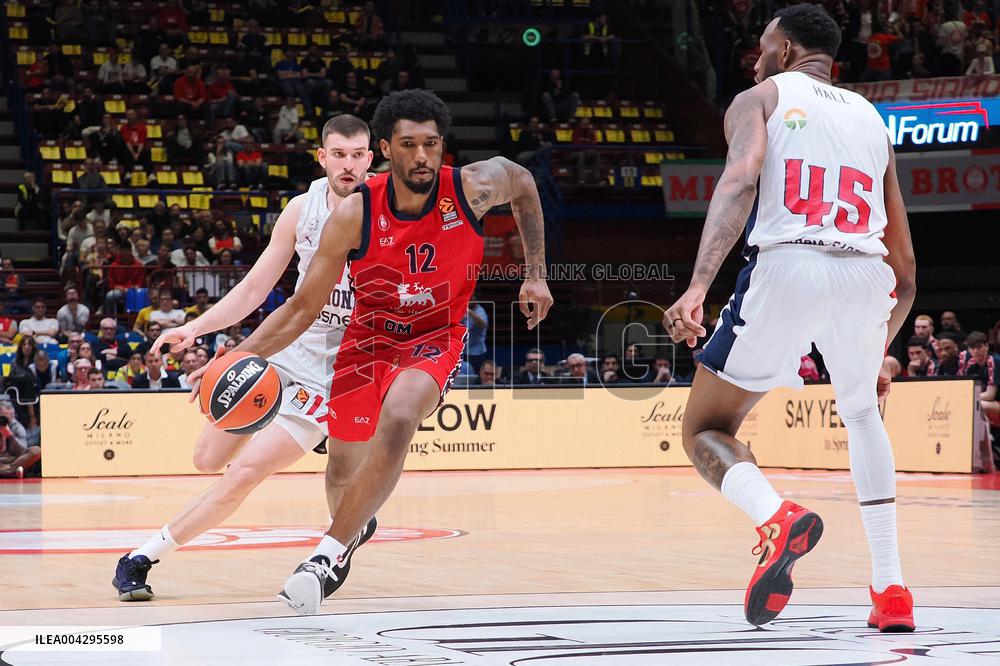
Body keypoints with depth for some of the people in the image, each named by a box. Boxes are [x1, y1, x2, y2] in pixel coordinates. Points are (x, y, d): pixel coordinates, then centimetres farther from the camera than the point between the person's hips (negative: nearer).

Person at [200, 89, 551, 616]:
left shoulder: (475, 188, -19)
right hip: (369, 334, 2)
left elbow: (524, 185, 7)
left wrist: (536, 275, 6)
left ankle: (331, 551, -26)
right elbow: (304, 306, -11)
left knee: (397, 420, -33)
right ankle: (355, 523, 51)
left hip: (434, 340, -2)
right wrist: (239, 356, -22)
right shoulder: (354, 216, -20)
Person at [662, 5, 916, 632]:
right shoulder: (872, 118, 28)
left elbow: (740, 180, -9)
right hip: (866, 275, 4)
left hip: (787, 266, -4)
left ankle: (777, 516, -20)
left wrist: (699, 285, -20)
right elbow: (906, 269, 28)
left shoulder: (760, 99, 15)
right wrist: (879, 352, 42)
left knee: (706, 431, 13)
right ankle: (891, 589, 23)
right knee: (864, 414, 33)